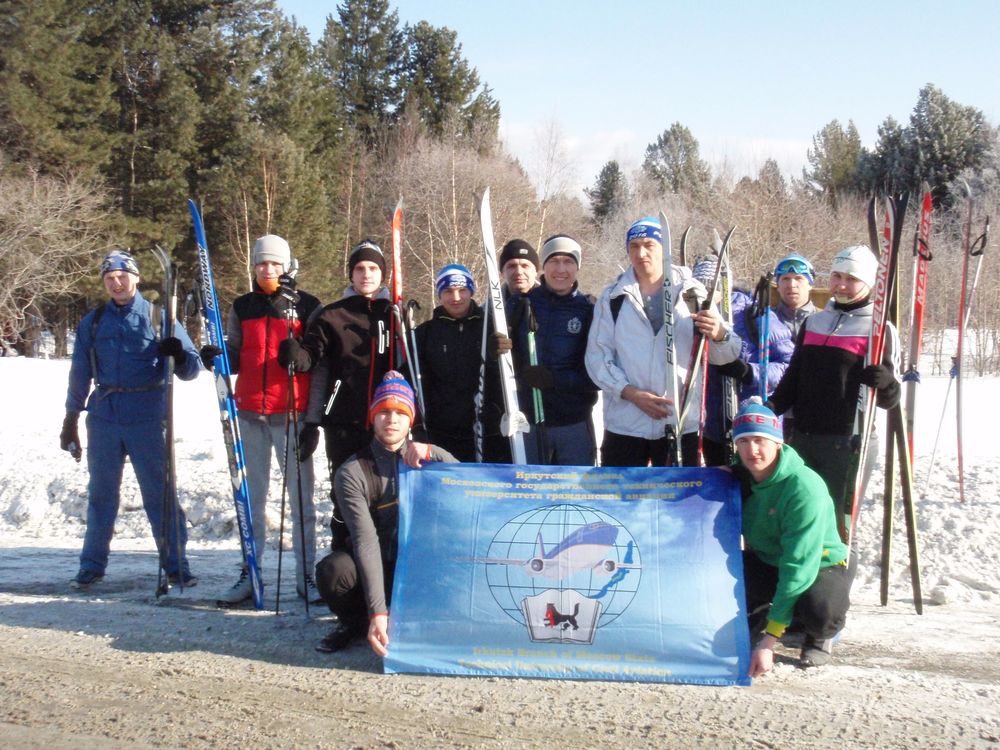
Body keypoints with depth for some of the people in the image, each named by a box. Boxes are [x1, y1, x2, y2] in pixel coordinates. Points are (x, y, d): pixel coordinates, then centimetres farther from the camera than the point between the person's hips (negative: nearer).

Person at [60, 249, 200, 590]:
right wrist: (70, 420, 15)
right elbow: (80, 374, 17)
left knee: (160, 493, -2)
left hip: (147, 419, -2)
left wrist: (179, 355, -23)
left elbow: (190, 370, 0)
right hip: (103, 418, 3)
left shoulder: (158, 318, 2)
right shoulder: (92, 322, 10)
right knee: (101, 493, 8)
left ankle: (175, 565, 5)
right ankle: (92, 565, 17)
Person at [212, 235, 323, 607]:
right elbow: (235, 357, 13)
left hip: (291, 412, -3)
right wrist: (216, 356, -7)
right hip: (250, 412, 3)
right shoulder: (242, 307, 12)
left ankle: (306, 575, 6)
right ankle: (249, 573, 15)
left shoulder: (307, 306, 2)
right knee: (252, 495, 9)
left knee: (301, 495, 0)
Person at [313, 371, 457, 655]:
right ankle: (355, 621, 1)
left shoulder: (428, 457, 2)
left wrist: (431, 453, -23)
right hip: (373, 567, -2)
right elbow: (366, 540, -23)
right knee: (332, 570, -33)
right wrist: (377, 611, -33)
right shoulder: (352, 473, -12)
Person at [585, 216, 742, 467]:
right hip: (624, 424, 1)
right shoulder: (612, 298, 5)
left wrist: (719, 334, -23)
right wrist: (630, 392, -13)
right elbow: (597, 357, 1)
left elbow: (724, 355, 0)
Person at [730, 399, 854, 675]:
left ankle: (821, 635, 1)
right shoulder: (741, 478, -9)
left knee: (819, 610, -40)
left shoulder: (804, 487, -30)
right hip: (767, 562, 6)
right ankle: (757, 616, 13)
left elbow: (799, 564, -34)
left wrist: (769, 640, -37)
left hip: (821, 565, -6)